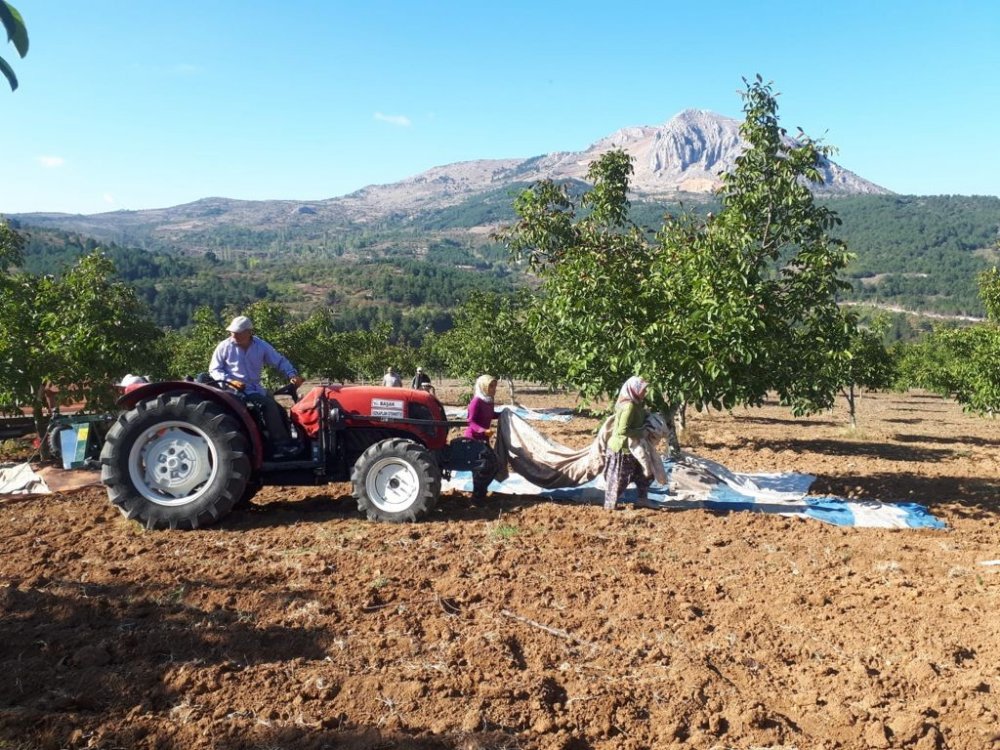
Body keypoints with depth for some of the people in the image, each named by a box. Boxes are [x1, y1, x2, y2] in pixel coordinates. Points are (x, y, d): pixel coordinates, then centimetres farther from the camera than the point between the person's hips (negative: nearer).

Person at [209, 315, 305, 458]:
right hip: (237, 391, -6)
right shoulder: (225, 346, -7)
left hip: (256, 389, 6)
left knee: (280, 411, -6)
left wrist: (292, 375, -16)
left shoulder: (261, 345, 2)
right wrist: (231, 380, -19)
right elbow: (214, 370, -2)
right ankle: (281, 445, -23)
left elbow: (280, 361, 2)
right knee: (269, 404, -25)